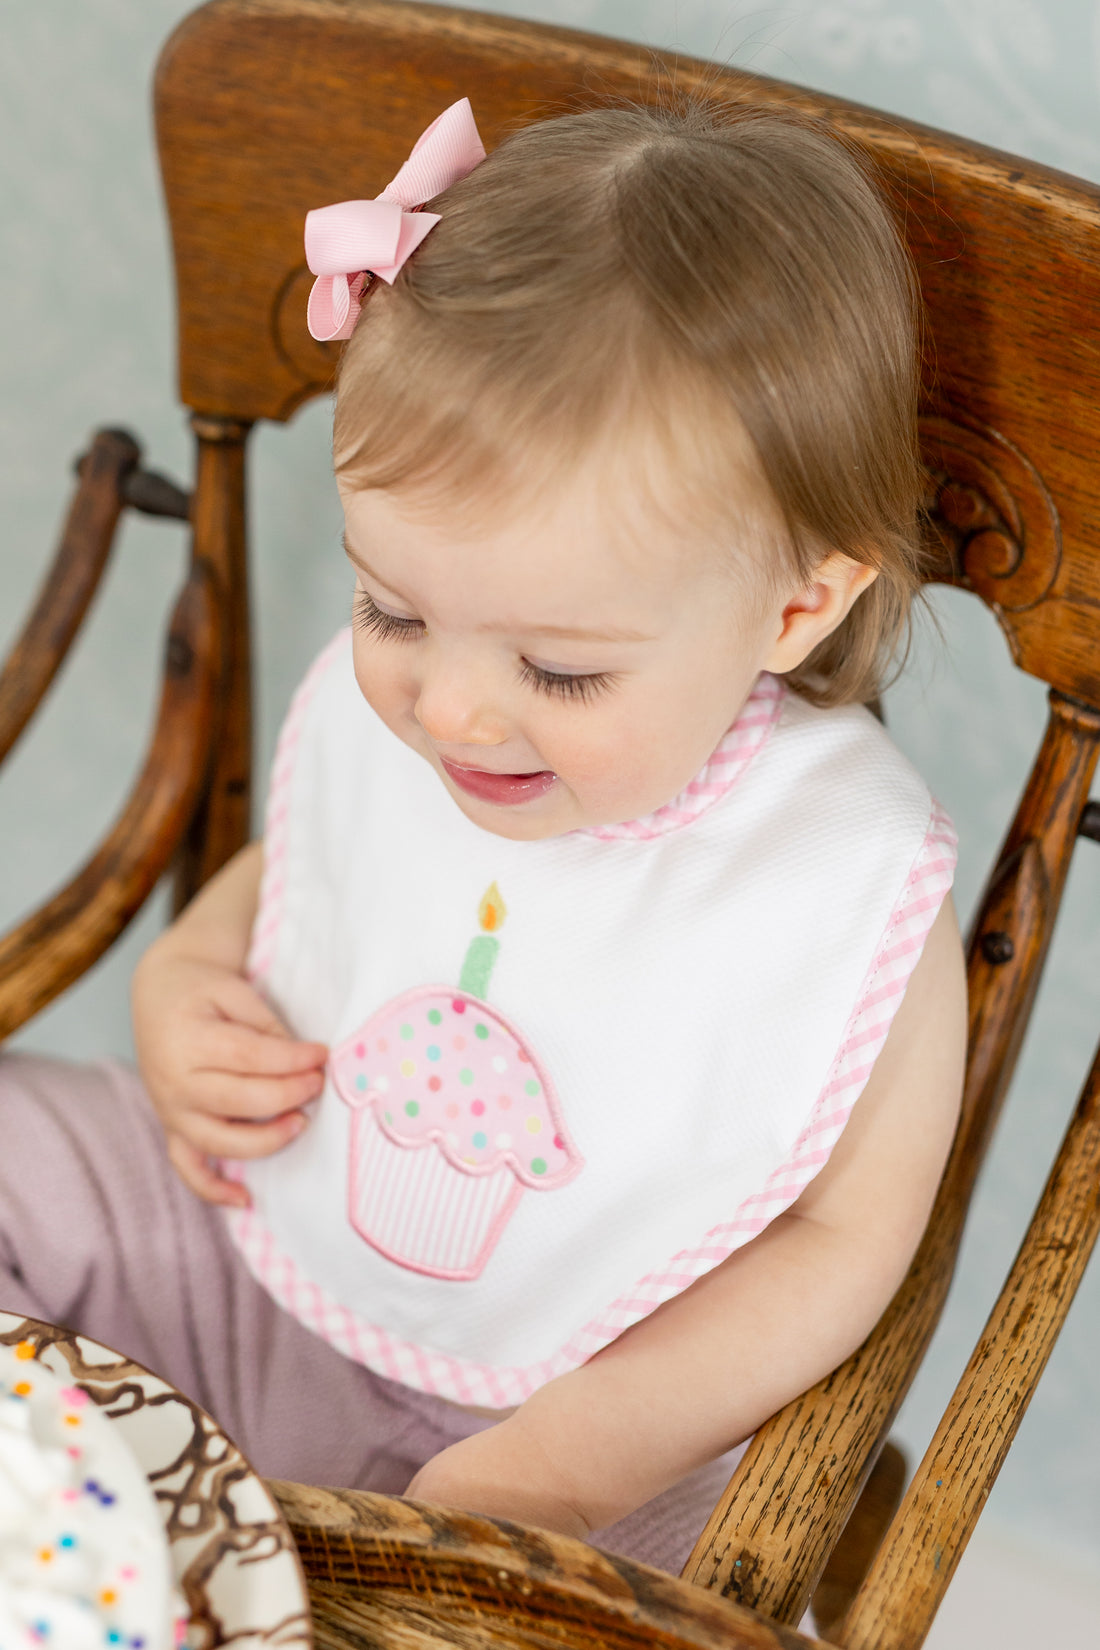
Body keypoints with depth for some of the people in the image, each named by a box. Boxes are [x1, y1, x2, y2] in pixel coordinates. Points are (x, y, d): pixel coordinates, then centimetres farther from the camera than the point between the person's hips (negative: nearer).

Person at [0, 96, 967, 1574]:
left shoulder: (853, 899, -24)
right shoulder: (372, 716, -13)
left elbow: (839, 1241, -15)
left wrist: (554, 1465, -23)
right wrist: (182, 988, -10)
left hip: (571, 1412, -4)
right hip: (253, 1249, 4)